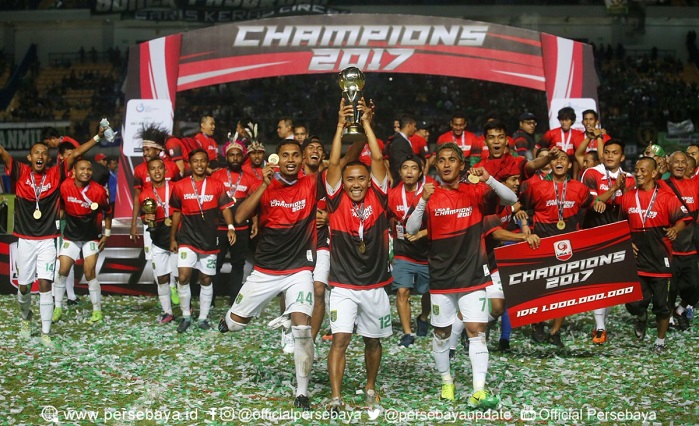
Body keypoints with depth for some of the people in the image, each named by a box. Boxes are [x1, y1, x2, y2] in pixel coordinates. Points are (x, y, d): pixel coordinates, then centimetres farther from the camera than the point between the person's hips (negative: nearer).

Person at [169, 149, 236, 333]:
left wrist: (230, 227, -17)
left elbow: (225, 208, 1)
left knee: (206, 279, 9)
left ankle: (203, 318, 22)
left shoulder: (217, 186, 0)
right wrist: (172, 238, 11)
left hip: (209, 240, 1)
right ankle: (186, 316, 2)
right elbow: (176, 213, 9)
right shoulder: (180, 186, 1)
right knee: (183, 276, -15)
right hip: (187, 238, -1)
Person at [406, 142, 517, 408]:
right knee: (441, 333, 10)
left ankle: (479, 391, -15)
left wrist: (489, 180, -23)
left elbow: (511, 199, -7)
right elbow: (411, 230, -9)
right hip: (441, 277, 1)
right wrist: (423, 201, -24)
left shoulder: (474, 192, 2)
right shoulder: (430, 195, 1)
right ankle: (447, 381, 30)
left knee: (476, 331, -10)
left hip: (472, 275, -1)